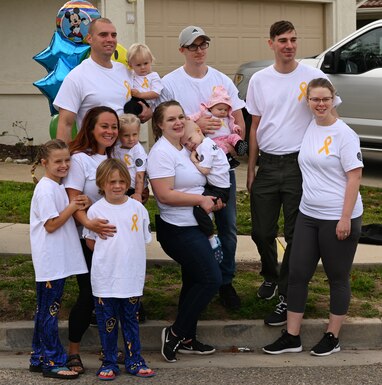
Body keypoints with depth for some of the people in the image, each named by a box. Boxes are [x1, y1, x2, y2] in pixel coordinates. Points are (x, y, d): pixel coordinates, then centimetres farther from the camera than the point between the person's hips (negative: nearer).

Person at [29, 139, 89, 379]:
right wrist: (73, 207, -16)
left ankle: (39, 359, 22)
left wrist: (81, 207, 2)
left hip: (59, 259, 10)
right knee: (50, 311, -3)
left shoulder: (58, 187, 13)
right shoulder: (46, 189, -15)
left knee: (45, 310, 14)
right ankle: (53, 362, 3)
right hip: (50, 262, -9)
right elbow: (51, 225, -17)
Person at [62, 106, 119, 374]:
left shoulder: (115, 158, 11)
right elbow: (72, 201, -17)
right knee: (89, 294, -5)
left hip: (113, 235, 6)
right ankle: (73, 352, 10)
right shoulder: (80, 159, -10)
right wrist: (88, 223, -35)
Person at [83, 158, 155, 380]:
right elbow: (90, 242, 4)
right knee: (107, 322, 7)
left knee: (131, 320, 13)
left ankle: (134, 361, 23)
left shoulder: (137, 208, 0)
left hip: (132, 277, 2)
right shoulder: (96, 210, -5)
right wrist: (109, 255, -2)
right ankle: (109, 363, 19)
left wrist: (126, 254, 3)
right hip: (105, 279, -1)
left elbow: (144, 240, 9)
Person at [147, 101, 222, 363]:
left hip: (194, 227, 10)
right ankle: (176, 333, 1)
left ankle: (186, 340, 25)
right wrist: (201, 199, -18)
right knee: (212, 279, -10)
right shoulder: (162, 152, -16)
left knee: (194, 282, 14)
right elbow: (165, 195, -23)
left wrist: (212, 201, 6)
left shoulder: (186, 149, 12)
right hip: (178, 230, -10)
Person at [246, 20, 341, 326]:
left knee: (296, 235, 1)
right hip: (267, 164, 3)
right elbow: (255, 126, 12)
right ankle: (270, 277, 37)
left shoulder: (313, 77, -4)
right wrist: (251, 169, 10)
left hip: (300, 164, -3)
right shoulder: (259, 80, 6)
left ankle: (287, 296, 11)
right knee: (262, 232, 10)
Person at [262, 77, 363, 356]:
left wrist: (345, 218, -17)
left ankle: (332, 337, 19)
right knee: (298, 274, 7)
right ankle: (292, 337, 16)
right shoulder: (309, 129, 7)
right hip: (308, 215, 7)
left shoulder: (344, 134, -12)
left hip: (338, 219, -6)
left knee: (338, 278, 7)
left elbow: (354, 177, -14)